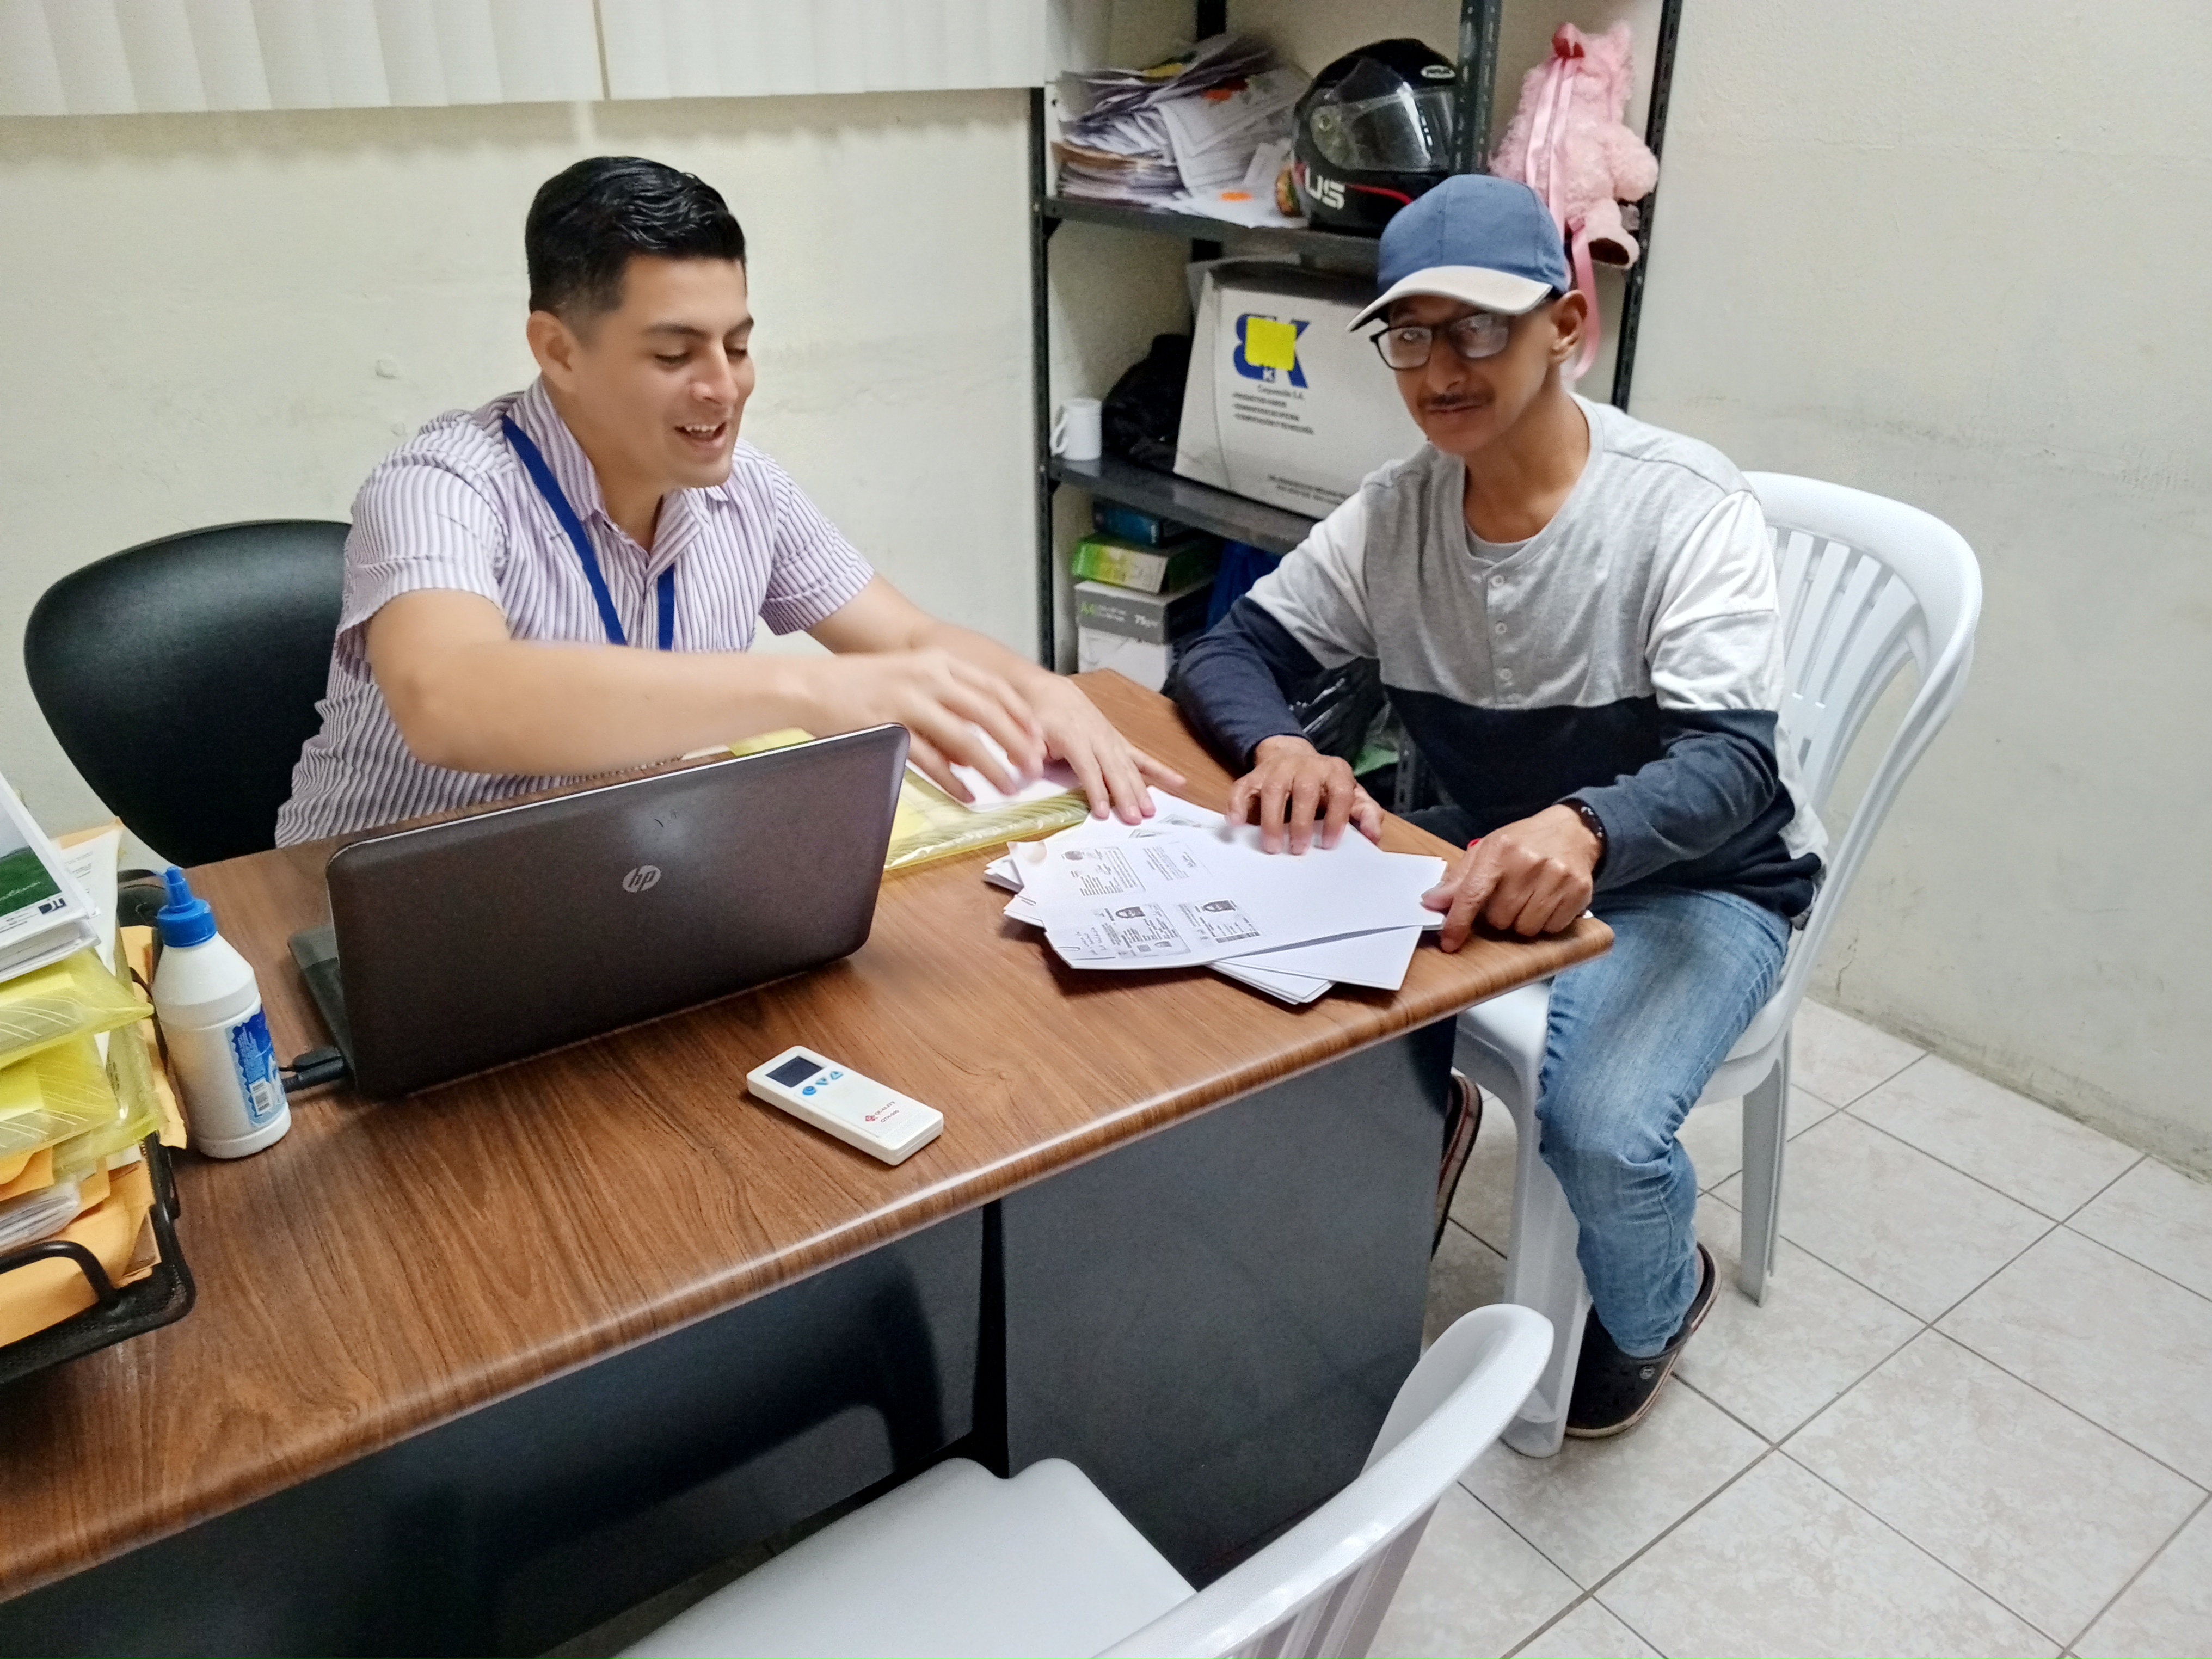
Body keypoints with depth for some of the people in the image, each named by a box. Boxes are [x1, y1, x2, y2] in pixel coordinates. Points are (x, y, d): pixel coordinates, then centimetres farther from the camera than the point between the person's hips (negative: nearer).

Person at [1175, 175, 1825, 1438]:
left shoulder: (1689, 509, -20)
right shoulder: (1398, 512, -6)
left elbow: (1731, 768, -30)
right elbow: (1231, 653, -7)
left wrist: (1581, 830, -54)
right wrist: (1277, 745, -32)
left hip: (1694, 883, -4)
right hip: (1490, 851, 4)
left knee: (1598, 1127, -28)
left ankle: (1655, 1310, 10)